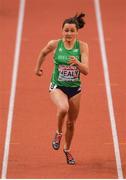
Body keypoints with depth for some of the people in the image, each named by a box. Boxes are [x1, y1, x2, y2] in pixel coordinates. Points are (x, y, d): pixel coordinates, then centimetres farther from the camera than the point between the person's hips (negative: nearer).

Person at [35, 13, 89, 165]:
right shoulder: (54, 44, -10)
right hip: (57, 86, -2)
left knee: (71, 123, 13)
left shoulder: (82, 46, -10)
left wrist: (77, 63, -33)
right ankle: (58, 133, -2)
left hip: (74, 88, 2)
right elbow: (43, 53, 13)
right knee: (63, 108, -33)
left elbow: (86, 71, -14)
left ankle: (67, 149, 40)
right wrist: (38, 67, 24)